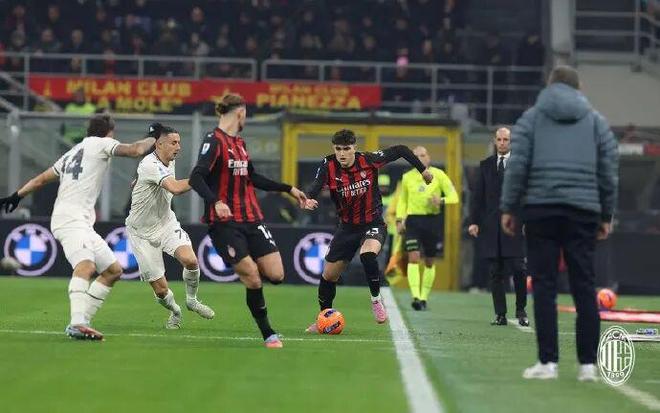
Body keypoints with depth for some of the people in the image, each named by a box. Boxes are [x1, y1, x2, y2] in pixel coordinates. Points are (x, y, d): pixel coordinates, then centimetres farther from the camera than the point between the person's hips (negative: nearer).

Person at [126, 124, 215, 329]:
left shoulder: (169, 162, 2)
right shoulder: (150, 165, -25)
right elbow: (175, 188, -42)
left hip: (166, 222, 6)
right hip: (143, 233, -6)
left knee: (190, 260, -22)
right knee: (161, 291, -6)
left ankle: (191, 299, 5)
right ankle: (175, 312, 26)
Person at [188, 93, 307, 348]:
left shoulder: (239, 143, 16)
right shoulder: (214, 141, -10)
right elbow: (196, 178, -22)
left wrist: (288, 189, 29)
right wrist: (215, 201, -39)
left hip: (251, 219, 7)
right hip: (224, 222, -7)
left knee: (275, 275, -5)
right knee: (253, 280, -11)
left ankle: (248, 270, 27)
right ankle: (268, 335, 3)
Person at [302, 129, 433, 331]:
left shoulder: (368, 160, -16)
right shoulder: (329, 166, -14)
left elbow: (400, 150, -4)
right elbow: (315, 187, -30)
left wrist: (423, 170, 1)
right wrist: (308, 199, -52)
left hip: (373, 224, -3)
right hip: (347, 227, 3)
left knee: (368, 255, -34)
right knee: (329, 275, 6)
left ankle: (376, 300, -11)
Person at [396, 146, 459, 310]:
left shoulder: (438, 175, 1)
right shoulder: (407, 177, 8)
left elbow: (454, 197, -1)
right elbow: (402, 201, 20)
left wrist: (441, 201, -20)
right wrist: (400, 220, 9)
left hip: (433, 221, 0)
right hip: (413, 221, 0)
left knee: (430, 262, 7)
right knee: (413, 258, -16)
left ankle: (424, 298, 18)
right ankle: (416, 296, -23)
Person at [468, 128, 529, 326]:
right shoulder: (485, 165, 13)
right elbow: (477, 195, 11)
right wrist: (474, 221, 3)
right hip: (491, 226, 3)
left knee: (518, 269, -7)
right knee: (495, 272, 2)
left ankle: (521, 311, 6)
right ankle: (500, 314, 5)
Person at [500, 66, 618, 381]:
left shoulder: (531, 117, 8)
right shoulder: (596, 121, 14)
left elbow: (517, 165, -1)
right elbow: (609, 170, 10)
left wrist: (508, 208, 3)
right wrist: (606, 216, 16)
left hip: (541, 210, -2)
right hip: (583, 212, 2)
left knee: (544, 287, -1)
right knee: (584, 287, 3)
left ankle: (548, 362, -6)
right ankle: (588, 364, -1)